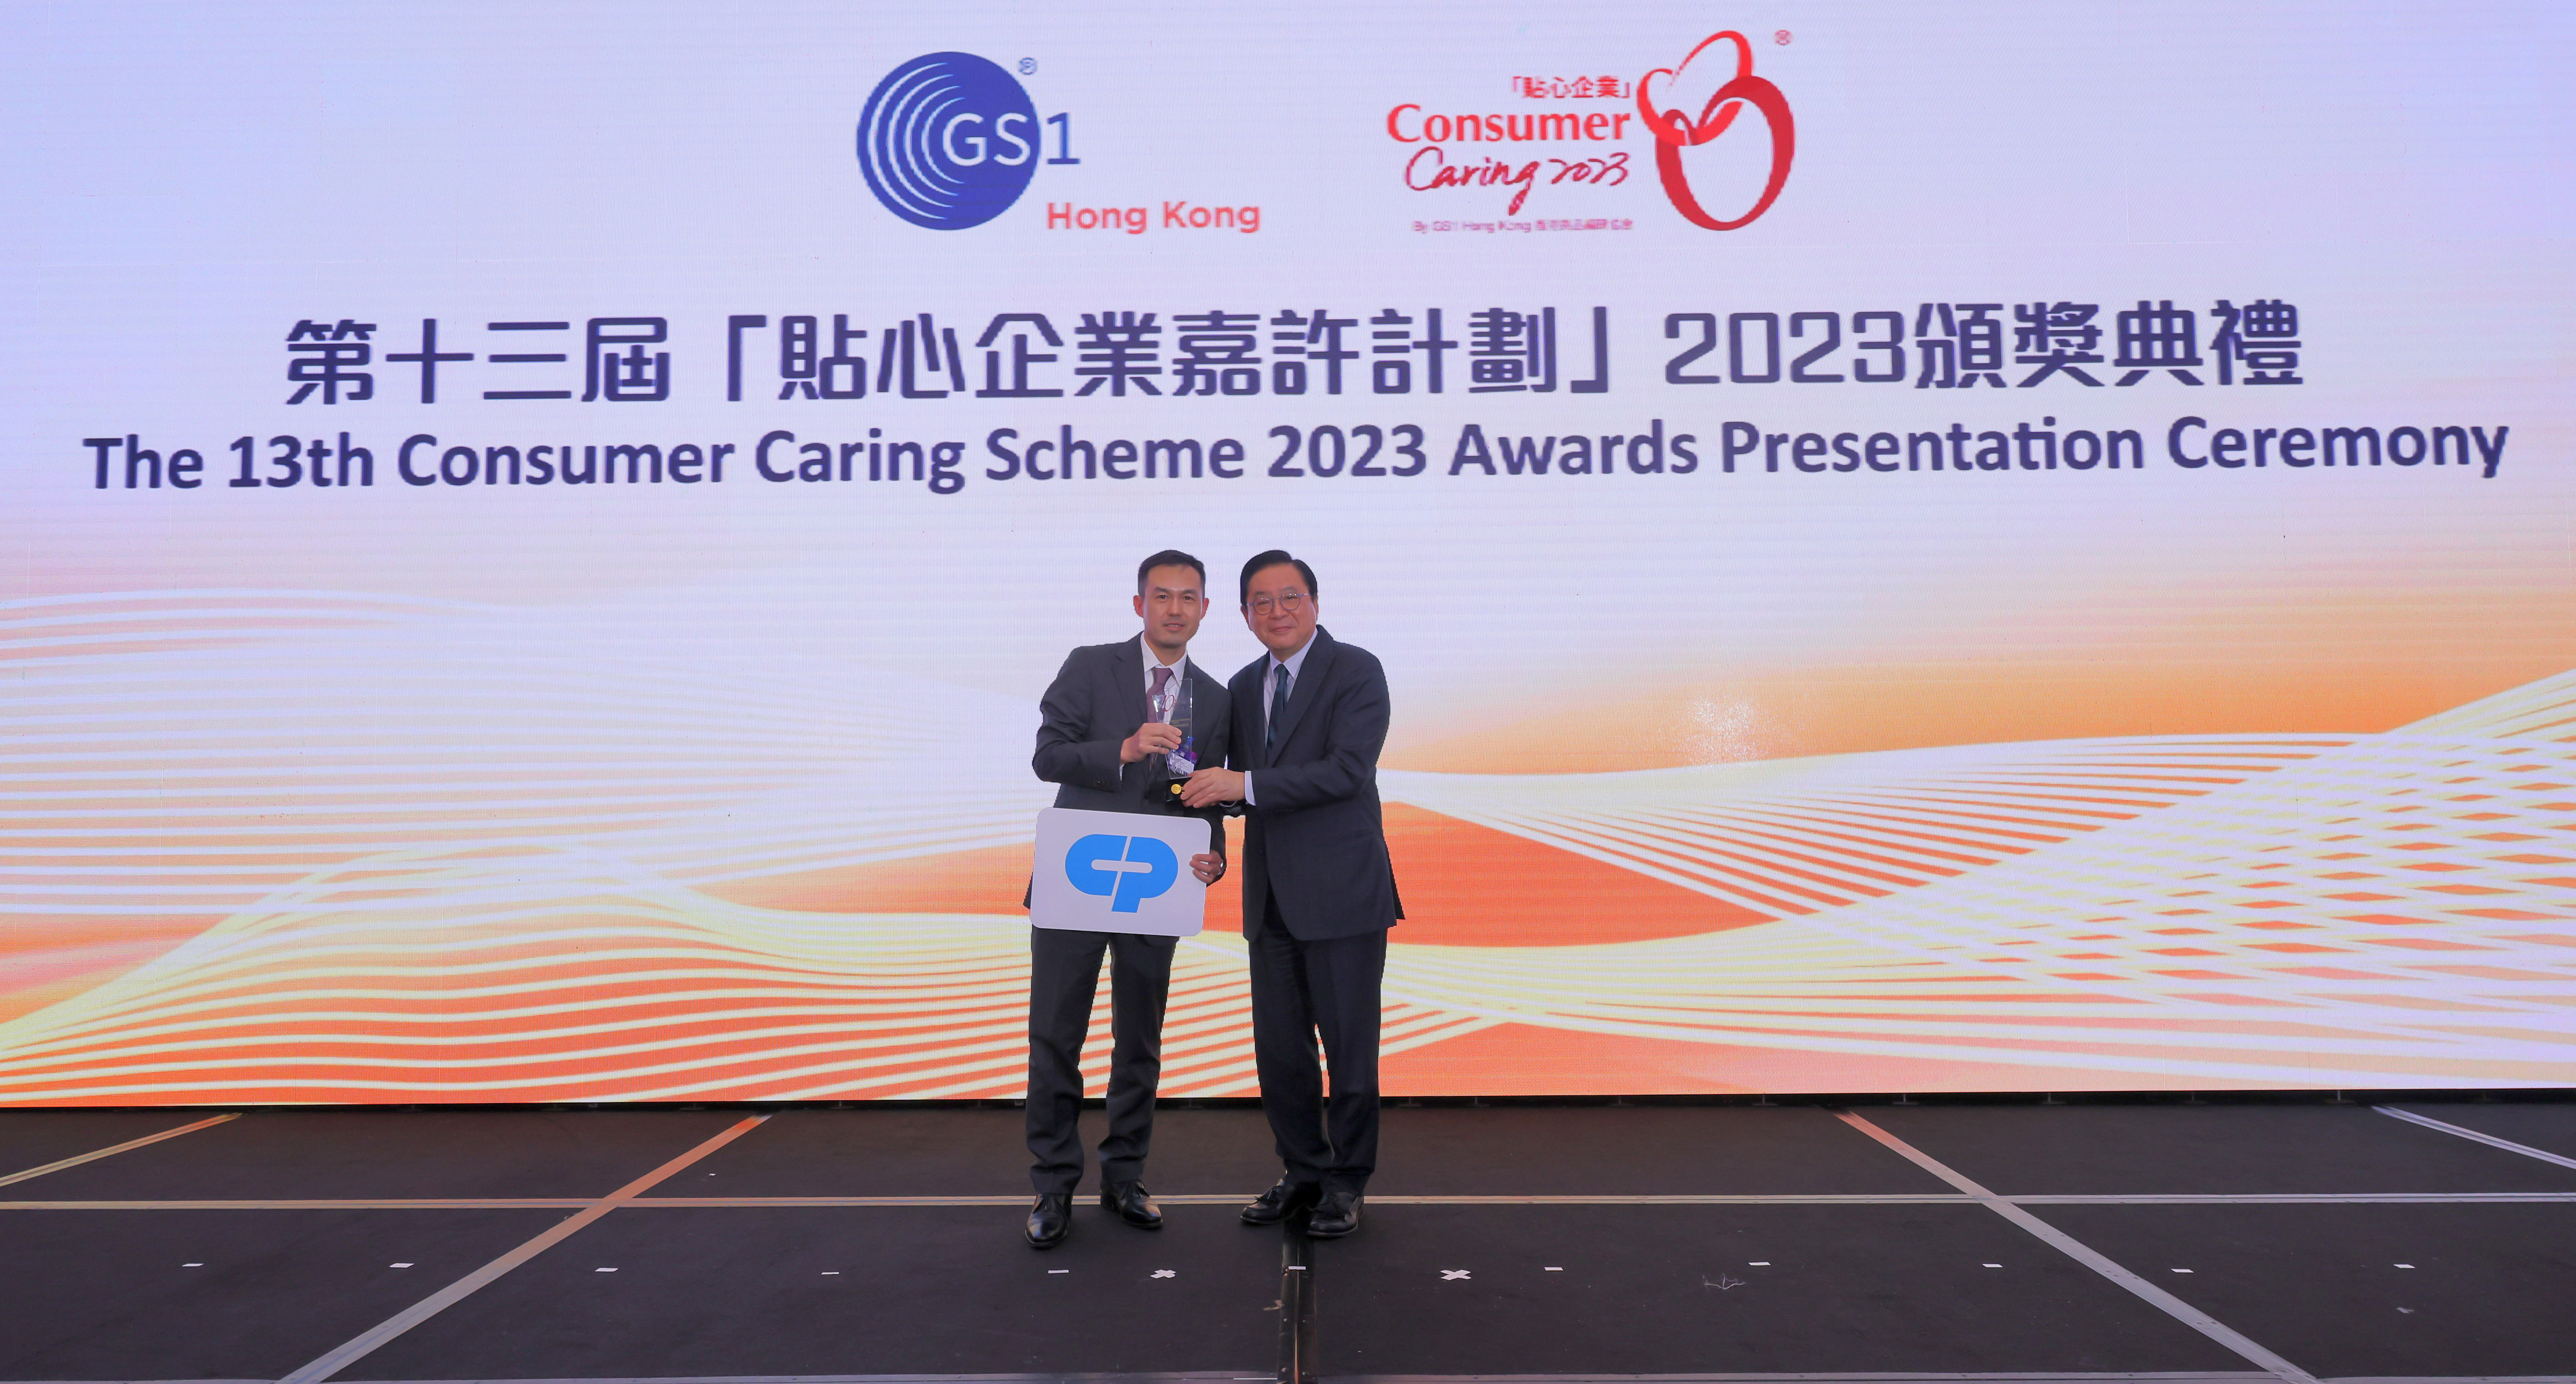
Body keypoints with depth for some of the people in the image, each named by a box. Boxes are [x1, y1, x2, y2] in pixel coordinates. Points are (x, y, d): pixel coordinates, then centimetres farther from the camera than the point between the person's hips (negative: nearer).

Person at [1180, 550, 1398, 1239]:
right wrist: (1209, 788, -3)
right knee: (1279, 1047, 12)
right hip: (1271, 895, 6)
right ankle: (1304, 1173, 28)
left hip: (1340, 891, -6)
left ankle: (1346, 1183, 20)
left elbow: (1348, 769, -19)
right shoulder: (1244, 685, 14)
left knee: (1349, 1045, 4)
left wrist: (1246, 785, -22)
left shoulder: (1356, 670, -7)